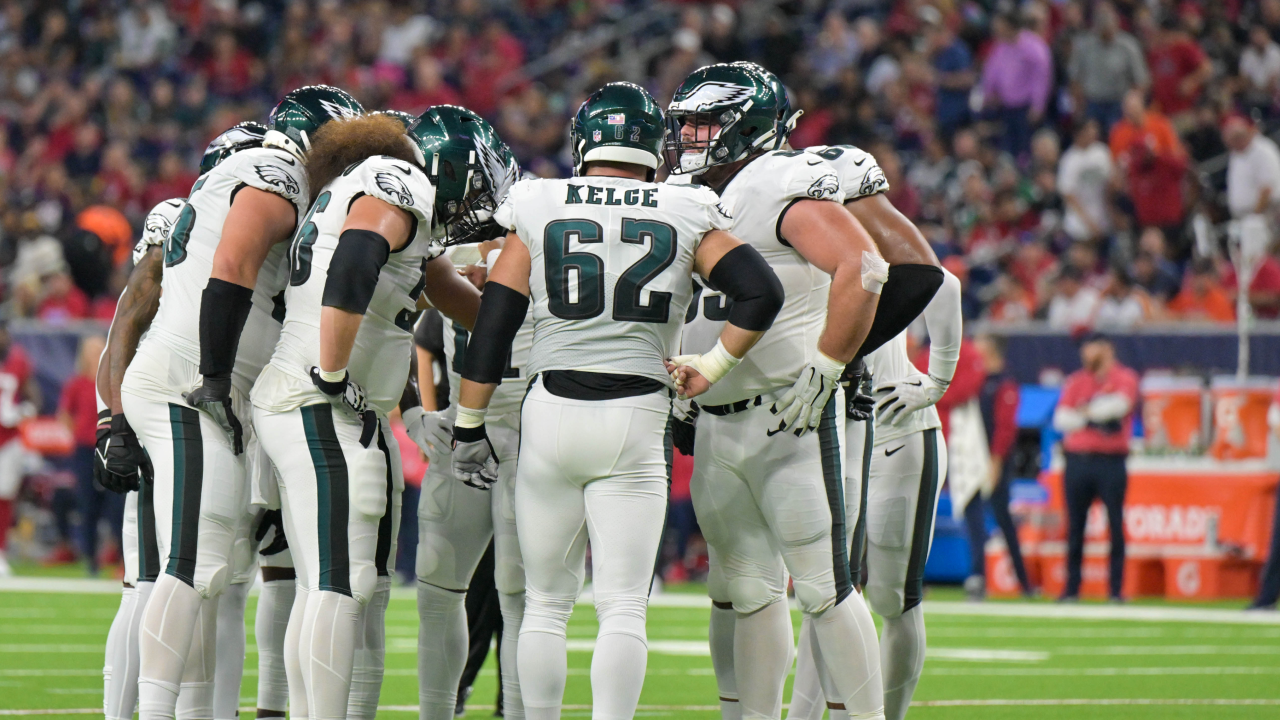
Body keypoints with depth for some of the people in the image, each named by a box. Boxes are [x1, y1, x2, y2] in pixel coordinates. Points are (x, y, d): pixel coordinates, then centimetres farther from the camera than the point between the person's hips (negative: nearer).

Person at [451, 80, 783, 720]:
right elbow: (761, 293, -6)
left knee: (545, 604, 11)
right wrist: (711, 367, 4)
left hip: (550, 417, 1)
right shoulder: (686, 217, 3)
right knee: (623, 608, -1)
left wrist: (468, 428, 8)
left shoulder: (538, 212, 4)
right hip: (636, 426, -1)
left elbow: (493, 325, 3)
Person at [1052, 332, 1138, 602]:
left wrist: (1087, 411, -3)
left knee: (1116, 525, -5)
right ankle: (1071, 587, 6)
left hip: (1111, 461, -3)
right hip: (1078, 459, 3)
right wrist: (1093, 416, -8)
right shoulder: (1076, 381, 14)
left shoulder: (1124, 378, 5)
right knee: (1075, 526, 2)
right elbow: (1061, 419, 4)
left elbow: (1120, 405, -13)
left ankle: (1116, 588, -2)